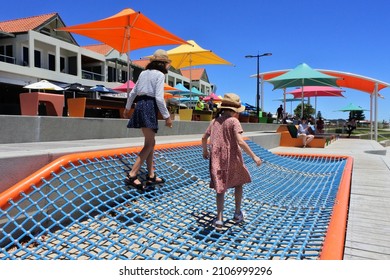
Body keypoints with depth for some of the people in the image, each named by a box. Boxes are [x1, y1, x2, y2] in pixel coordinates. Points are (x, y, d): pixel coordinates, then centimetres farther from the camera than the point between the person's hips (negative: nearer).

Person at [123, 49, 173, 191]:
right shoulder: (159, 74, -4)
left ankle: (151, 176, 17)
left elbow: (133, 92, 20)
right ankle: (132, 176, -15)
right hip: (149, 107, -9)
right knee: (149, 144, -8)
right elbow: (159, 98, -15)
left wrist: (127, 108, 32)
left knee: (150, 142, 13)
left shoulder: (144, 73, 18)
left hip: (141, 105, 9)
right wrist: (167, 116, -11)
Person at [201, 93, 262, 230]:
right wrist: (254, 156, -15)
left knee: (220, 188, 10)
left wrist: (204, 151, 33)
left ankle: (219, 219, 4)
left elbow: (204, 138, 16)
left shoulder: (214, 121, 10)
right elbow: (240, 141, -20)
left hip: (217, 159, 4)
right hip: (232, 158, -4)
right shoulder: (233, 121, -8)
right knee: (239, 183, 20)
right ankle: (237, 214, 29)